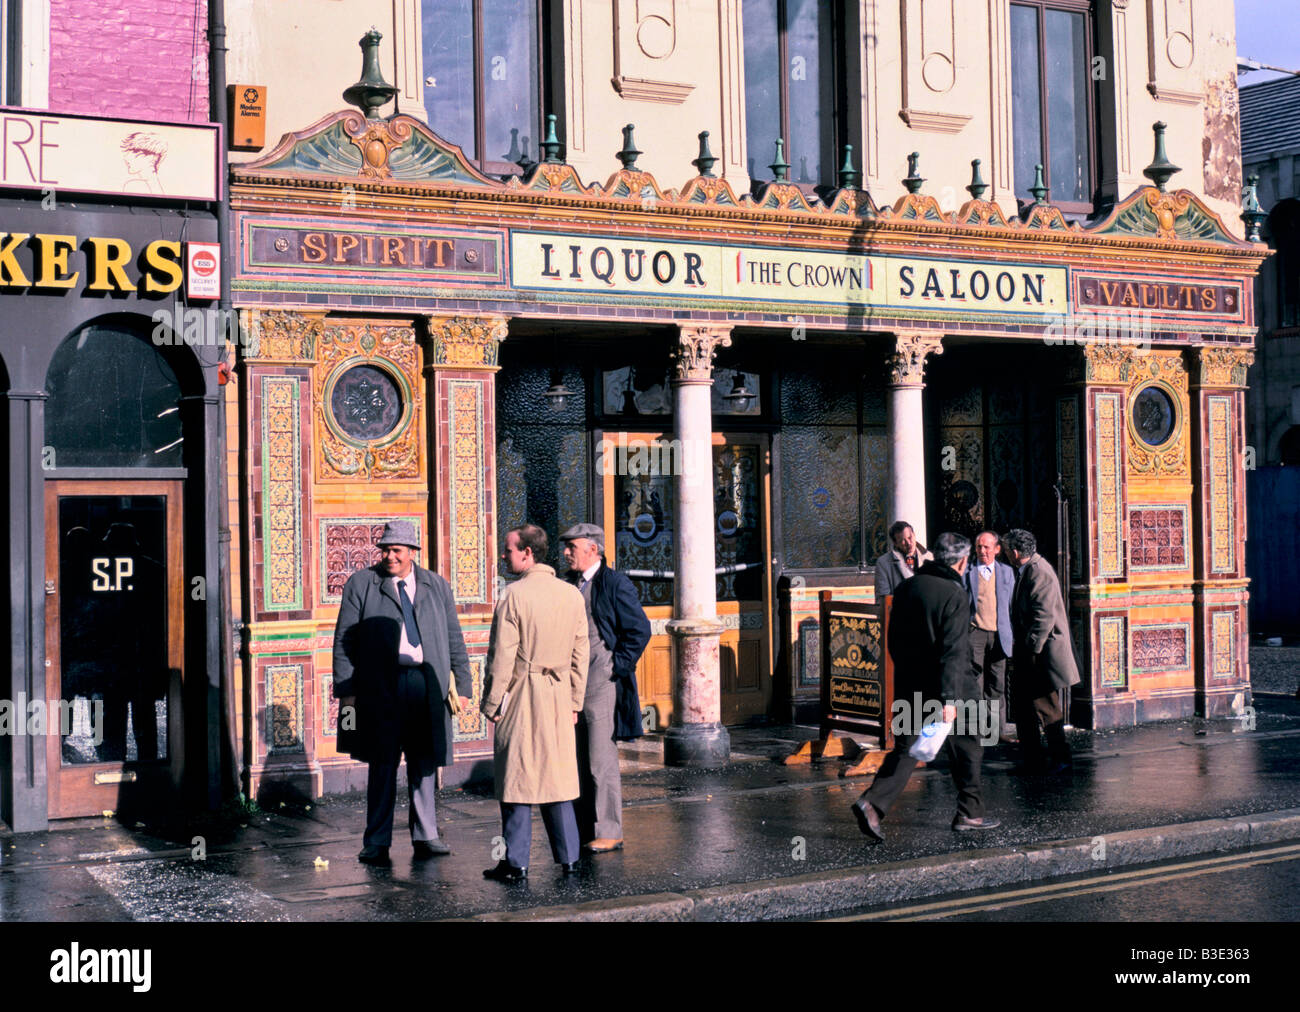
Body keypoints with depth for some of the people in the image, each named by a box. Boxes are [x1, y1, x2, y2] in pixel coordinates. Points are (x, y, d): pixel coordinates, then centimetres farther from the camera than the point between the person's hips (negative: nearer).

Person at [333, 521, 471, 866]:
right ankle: (377, 844, 10)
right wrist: (346, 690, -5)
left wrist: (462, 684, 9)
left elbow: (454, 639, 15)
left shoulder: (437, 586, 13)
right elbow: (344, 640, 3)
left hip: (428, 684, 2)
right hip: (381, 686, -2)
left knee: (425, 762, 8)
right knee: (382, 764, 2)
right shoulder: (361, 584, 5)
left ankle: (424, 837, 17)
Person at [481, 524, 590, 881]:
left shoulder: (514, 596, -12)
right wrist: (574, 701, 15)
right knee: (557, 774, 12)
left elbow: (502, 656, -12)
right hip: (560, 696, 5)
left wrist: (491, 704, -3)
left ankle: (516, 863, 6)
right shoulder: (572, 595, 5)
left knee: (518, 779, 2)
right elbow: (580, 653, 8)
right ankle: (569, 858, 13)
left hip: (521, 695, -5)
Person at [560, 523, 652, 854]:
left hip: (602, 681, -7)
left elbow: (639, 630, -9)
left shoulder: (615, 584, -6)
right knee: (578, 761, 10)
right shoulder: (569, 585, 15)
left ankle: (608, 832, 2)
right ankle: (583, 830, 18)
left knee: (601, 760, -6)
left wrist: (618, 665, -10)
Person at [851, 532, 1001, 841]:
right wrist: (949, 699, -24)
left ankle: (872, 802, -12)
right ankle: (970, 813, 21)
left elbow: (894, 639, 15)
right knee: (967, 746, 14)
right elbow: (953, 651, -21)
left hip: (909, 687, 6)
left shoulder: (906, 588, 7)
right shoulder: (953, 594, -15)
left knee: (905, 749, 7)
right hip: (944, 688, -5)